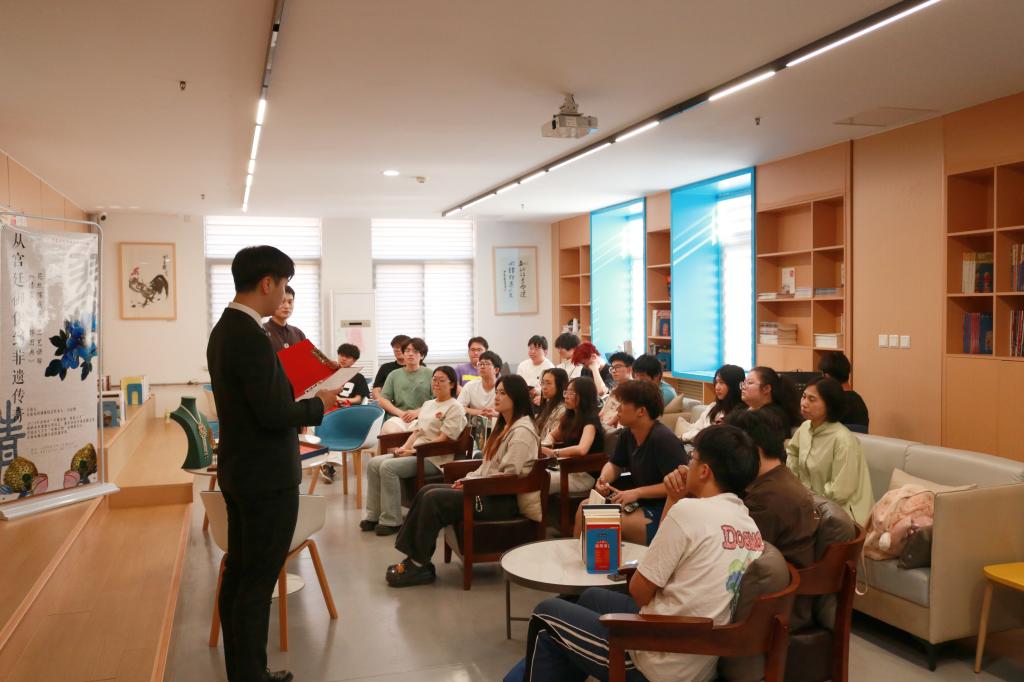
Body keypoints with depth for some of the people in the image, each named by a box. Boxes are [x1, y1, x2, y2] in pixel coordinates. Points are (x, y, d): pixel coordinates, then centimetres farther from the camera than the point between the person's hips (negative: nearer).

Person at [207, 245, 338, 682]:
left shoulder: (224, 329, 9)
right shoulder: (251, 337, -22)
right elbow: (274, 414, -23)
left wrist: (297, 404, 13)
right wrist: (319, 404, -8)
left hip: (239, 472, 10)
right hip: (267, 479, -10)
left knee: (238, 575, 16)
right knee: (258, 584, 0)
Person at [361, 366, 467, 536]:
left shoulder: (455, 408, -5)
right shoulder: (428, 404, 21)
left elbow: (443, 439, -14)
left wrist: (413, 450, -15)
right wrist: (405, 447, -2)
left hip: (434, 458, -8)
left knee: (388, 467, -26)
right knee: (373, 463, -10)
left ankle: (391, 521, -18)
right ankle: (373, 516, -6)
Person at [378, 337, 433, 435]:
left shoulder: (430, 374, 12)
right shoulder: (394, 375, 20)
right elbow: (383, 400, 13)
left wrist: (417, 412, -11)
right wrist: (400, 413, -4)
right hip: (397, 418, 2)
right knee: (389, 430, -33)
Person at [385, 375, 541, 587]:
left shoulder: (522, 431, -14)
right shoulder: (504, 426, 18)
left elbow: (508, 476, -20)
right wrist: (467, 479, 3)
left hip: (504, 500, -10)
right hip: (488, 490, 10)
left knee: (433, 499, -18)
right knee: (426, 491, -4)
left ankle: (420, 565, -7)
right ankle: (413, 557, -6)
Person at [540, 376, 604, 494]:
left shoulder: (590, 421, -13)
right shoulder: (569, 416, 13)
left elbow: (581, 449, -30)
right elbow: (552, 435, 27)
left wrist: (552, 452, -31)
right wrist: (544, 444, 3)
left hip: (584, 475, -8)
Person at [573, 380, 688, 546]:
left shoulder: (663, 439, -22)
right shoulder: (628, 434, 4)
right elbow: (615, 464, 20)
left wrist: (637, 492, -25)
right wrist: (603, 479, -4)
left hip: (664, 512, -9)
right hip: (640, 503, 9)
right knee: (585, 508, -3)